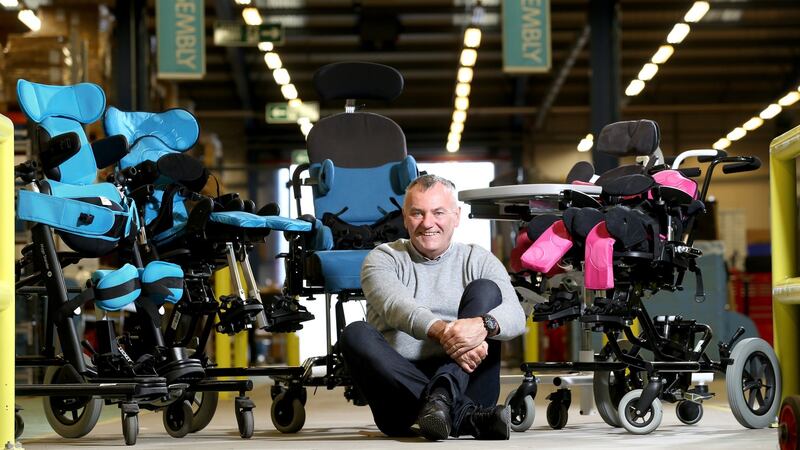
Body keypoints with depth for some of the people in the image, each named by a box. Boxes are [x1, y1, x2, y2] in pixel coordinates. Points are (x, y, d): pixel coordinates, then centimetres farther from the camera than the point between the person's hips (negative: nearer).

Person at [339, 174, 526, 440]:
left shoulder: (478, 260, 12)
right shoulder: (383, 258, 9)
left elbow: (515, 316, -7)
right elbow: (395, 306, -14)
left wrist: (483, 325, -32)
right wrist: (441, 332, -35)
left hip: (467, 385, 0)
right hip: (400, 385, 0)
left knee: (485, 289, -12)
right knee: (355, 334, -25)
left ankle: (441, 396, -36)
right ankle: (466, 416, -37)